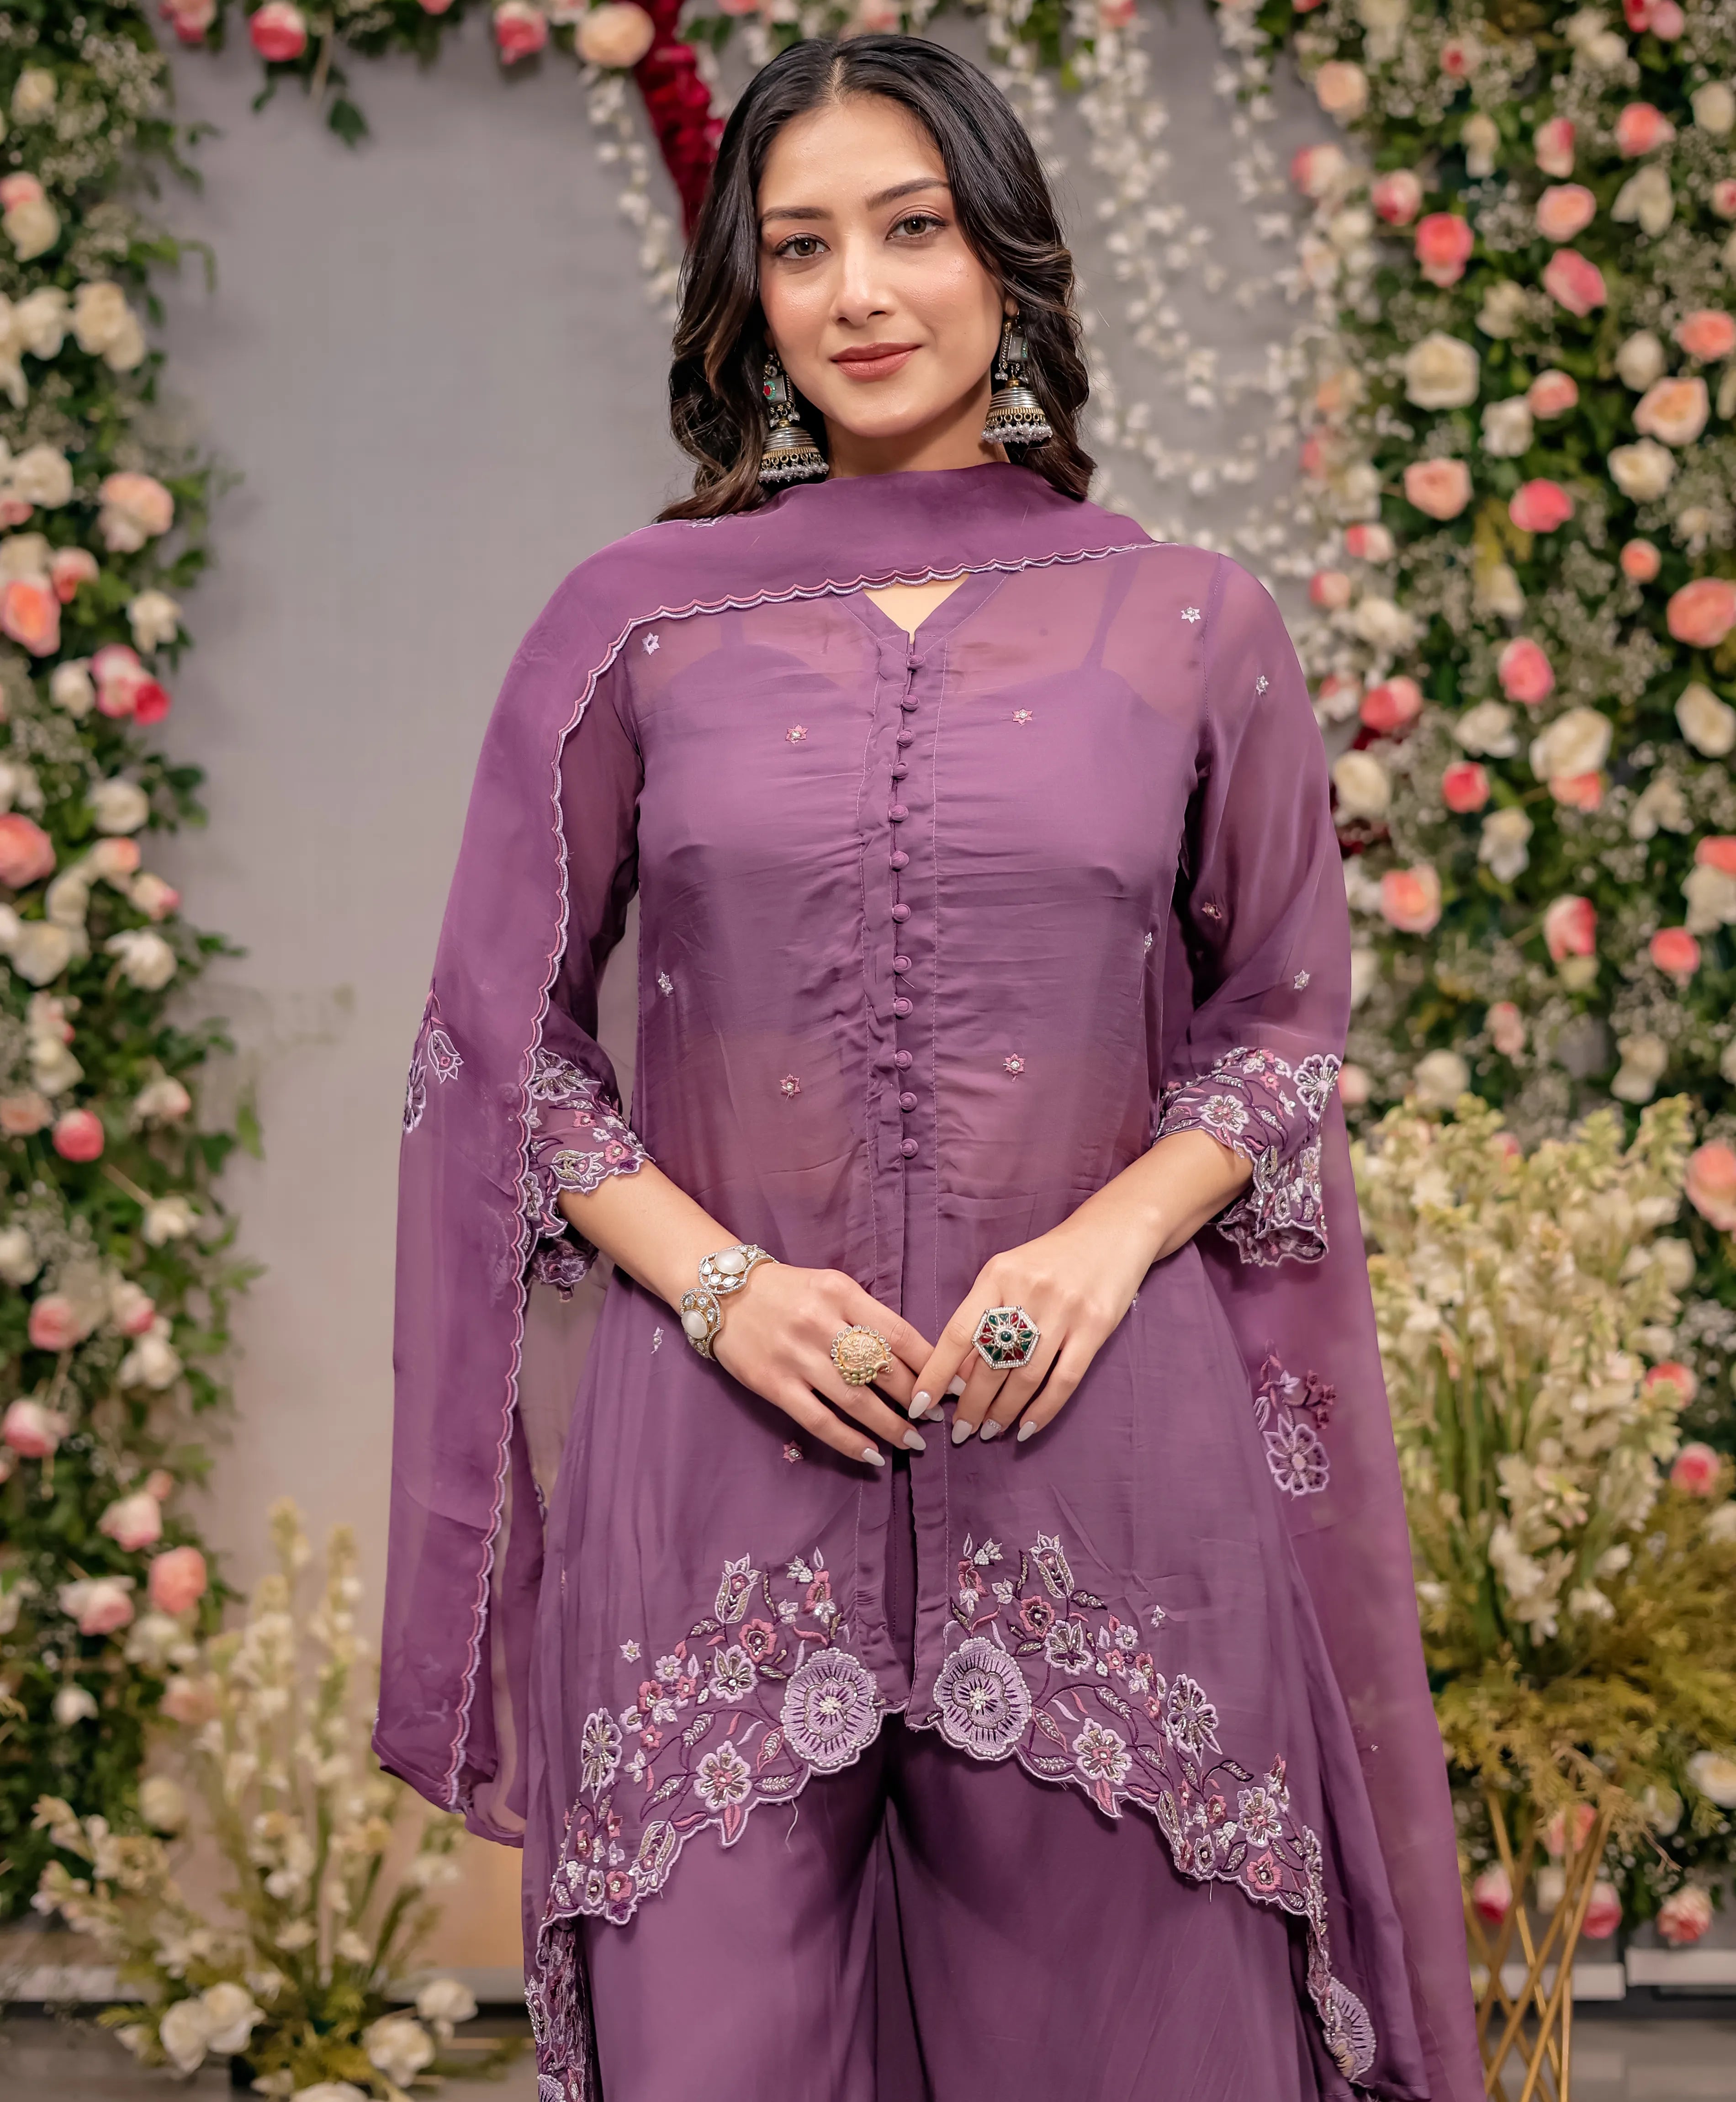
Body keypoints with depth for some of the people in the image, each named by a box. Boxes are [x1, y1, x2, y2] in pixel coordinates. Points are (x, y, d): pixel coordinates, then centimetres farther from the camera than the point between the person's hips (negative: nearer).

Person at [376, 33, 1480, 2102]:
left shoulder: (1192, 627, 7)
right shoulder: (631, 621, 6)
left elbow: (1281, 1020, 11)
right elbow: (502, 1038, 8)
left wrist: (1113, 1234, -7)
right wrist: (712, 1277, -7)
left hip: (1097, 1439, 0)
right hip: (722, 1448, 0)